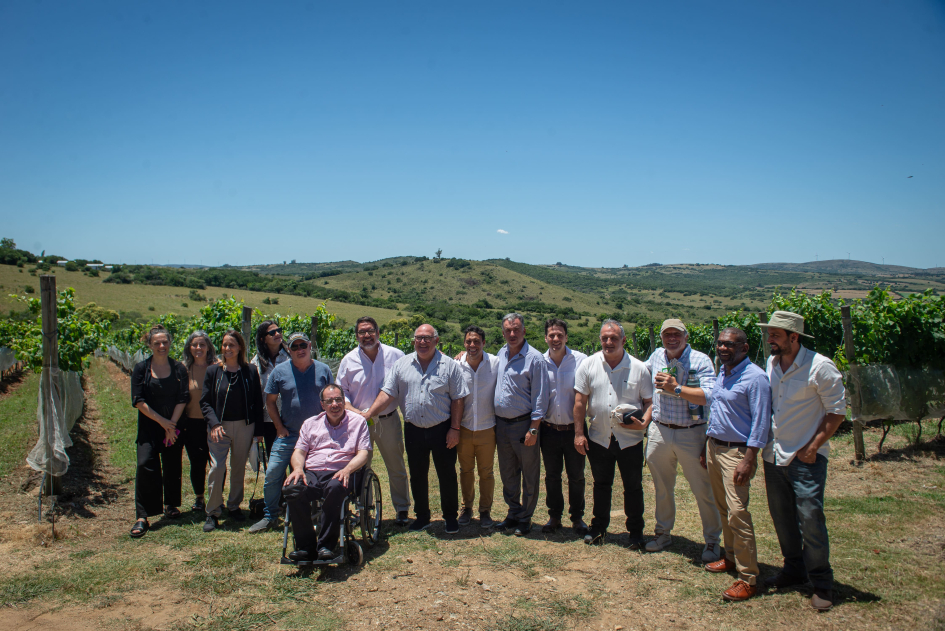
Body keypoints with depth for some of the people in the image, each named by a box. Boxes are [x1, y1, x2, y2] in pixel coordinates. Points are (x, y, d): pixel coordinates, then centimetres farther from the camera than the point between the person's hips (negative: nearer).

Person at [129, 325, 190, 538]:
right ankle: (142, 517, -8)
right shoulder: (141, 368, -2)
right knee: (145, 465, -12)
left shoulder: (179, 368, 2)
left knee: (172, 467, 8)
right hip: (149, 427, -1)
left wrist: (172, 425, -9)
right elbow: (139, 401, -6)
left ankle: (170, 504, 30)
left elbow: (182, 399, -1)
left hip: (174, 426, 2)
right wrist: (163, 422, -10)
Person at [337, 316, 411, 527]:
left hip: (389, 421, -1)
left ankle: (402, 510, 20)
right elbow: (341, 392, 5)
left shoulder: (395, 355, -3)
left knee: (396, 467, 7)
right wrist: (355, 412, -11)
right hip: (359, 422, 1)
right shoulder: (349, 360, 1)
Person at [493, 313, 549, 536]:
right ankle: (513, 513, 29)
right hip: (501, 423, 6)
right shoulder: (500, 355, 8)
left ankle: (525, 518, 19)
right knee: (507, 474, 15)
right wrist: (494, 424, 12)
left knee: (529, 476, 6)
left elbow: (540, 398, -12)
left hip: (523, 424, -6)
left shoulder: (534, 358, -11)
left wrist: (533, 429, -16)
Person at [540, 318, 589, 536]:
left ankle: (577, 518, 26)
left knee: (576, 476, 10)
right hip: (549, 430, 2)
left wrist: (582, 422, -12)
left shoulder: (580, 360, -7)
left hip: (573, 429, -2)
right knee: (552, 476, 13)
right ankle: (554, 516, 28)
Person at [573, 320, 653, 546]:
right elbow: (580, 401, 0)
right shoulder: (589, 365, -2)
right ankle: (599, 527, 31)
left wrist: (643, 423, -16)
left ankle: (635, 531, 25)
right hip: (598, 438, 1)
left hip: (630, 438, -1)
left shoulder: (639, 368, -3)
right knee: (601, 485, 16)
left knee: (633, 487, 9)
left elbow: (649, 401, 3)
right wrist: (579, 432, -4)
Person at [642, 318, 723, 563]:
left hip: (691, 434, -4)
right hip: (659, 431, 5)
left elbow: (709, 395, -22)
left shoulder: (700, 360, -10)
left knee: (704, 490, 2)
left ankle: (712, 540, 18)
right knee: (662, 487, 17)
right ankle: (663, 533, 33)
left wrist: (676, 389, -26)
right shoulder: (657, 356, 6)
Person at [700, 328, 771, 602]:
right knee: (723, 509, 16)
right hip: (714, 446, 8)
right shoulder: (721, 374, 12)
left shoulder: (755, 377, -14)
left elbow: (760, 422, -16)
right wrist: (706, 447, 18)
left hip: (736, 451, -8)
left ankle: (748, 578, -3)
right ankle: (731, 557, 29)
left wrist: (748, 460, -21)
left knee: (737, 513, -11)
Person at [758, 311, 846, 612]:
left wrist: (813, 446, -14)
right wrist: (763, 446, 9)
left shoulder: (820, 367, -13)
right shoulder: (771, 364, 5)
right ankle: (795, 570, 32)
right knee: (782, 517, 13)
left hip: (806, 458, -6)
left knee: (810, 517, -5)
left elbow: (837, 411, -9)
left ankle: (821, 584, 12)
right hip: (774, 455, 6)